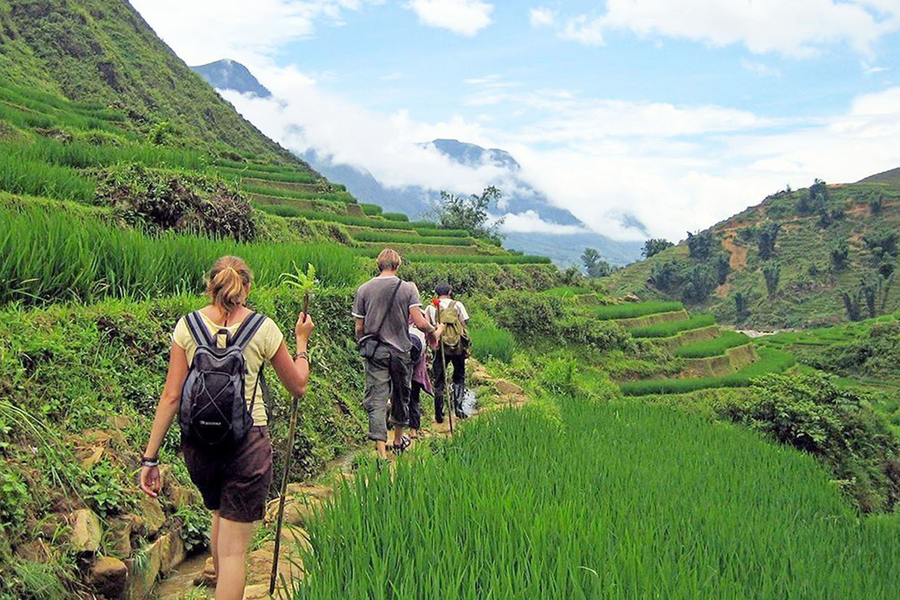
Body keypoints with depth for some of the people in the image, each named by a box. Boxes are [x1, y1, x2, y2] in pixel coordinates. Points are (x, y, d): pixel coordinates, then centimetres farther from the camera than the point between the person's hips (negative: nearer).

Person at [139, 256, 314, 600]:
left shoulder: (187, 325, 0)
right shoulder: (263, 328, -4)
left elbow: (171, 396, -4)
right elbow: (298, 386, 6)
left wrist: (150, 457, 0)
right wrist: (301, 342, 21)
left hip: (197, 442, 4)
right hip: (247, 443, -3)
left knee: (220, 515, 31)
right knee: (234, 548, 4)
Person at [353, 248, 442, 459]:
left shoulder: (364, 289, 0)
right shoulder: (408, 288, -4)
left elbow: (359, 327, 3)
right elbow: (420, 322, -12)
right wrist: (434, 331, 8)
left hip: (375, 352, 0)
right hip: (401, 350, 0)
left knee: (376, 400, -2)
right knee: (401, 396, 18)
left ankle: (381, 451, -12)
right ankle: (398, 440, 36)